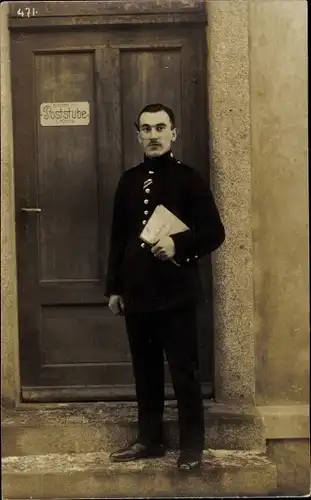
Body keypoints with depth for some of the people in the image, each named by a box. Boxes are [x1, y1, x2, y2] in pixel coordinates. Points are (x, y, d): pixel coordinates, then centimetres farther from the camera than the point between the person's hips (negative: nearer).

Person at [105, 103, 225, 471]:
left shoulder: (188, 178, -3)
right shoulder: (129, 181, 11)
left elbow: (214, 233, -6)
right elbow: (118, 237, 13)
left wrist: (179, 244, -22)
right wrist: (114, 287, 11)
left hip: (176, 294, -4)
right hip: (137, 294, 5)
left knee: (184, 371, 3)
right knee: (145, 370, 13)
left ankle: (192, 444, 16)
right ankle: (150, 439, 26)